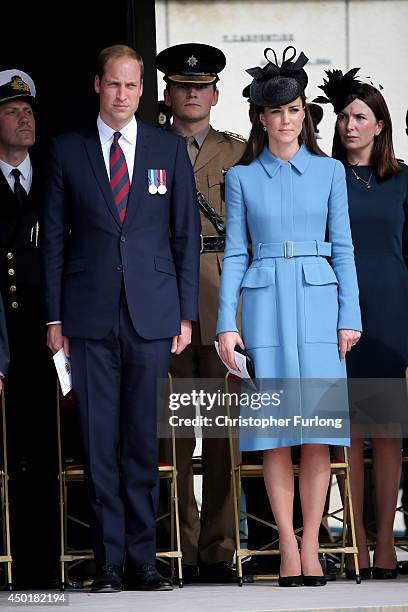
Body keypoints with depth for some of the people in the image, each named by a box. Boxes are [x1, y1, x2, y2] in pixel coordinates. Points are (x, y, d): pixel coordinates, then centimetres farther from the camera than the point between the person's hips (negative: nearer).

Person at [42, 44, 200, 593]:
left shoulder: (170, 149, 8)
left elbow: (188, 235, 9)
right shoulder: (67, 151, 7)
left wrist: (186, 315, 3)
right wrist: (54, 317, 1)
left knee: (144, 441, 2)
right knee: (99, 443, 0)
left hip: (152, 316, 0)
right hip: (90, 320, 0)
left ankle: (143, 559, 7)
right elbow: (54, 237, 7)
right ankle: (109, 561, 5)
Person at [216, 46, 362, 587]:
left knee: (318, 435, -4)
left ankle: (311, 546, 1)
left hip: (318, 301, 0)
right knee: (276, 437, -2)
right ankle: (288, 549, 1)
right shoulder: (242, 177, 8)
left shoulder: (328, 171, 9)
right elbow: (234, 254, 7)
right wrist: (227, 322, -2)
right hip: (266, 303, 0)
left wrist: (350, 316, 0)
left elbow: (343, 247, 8)